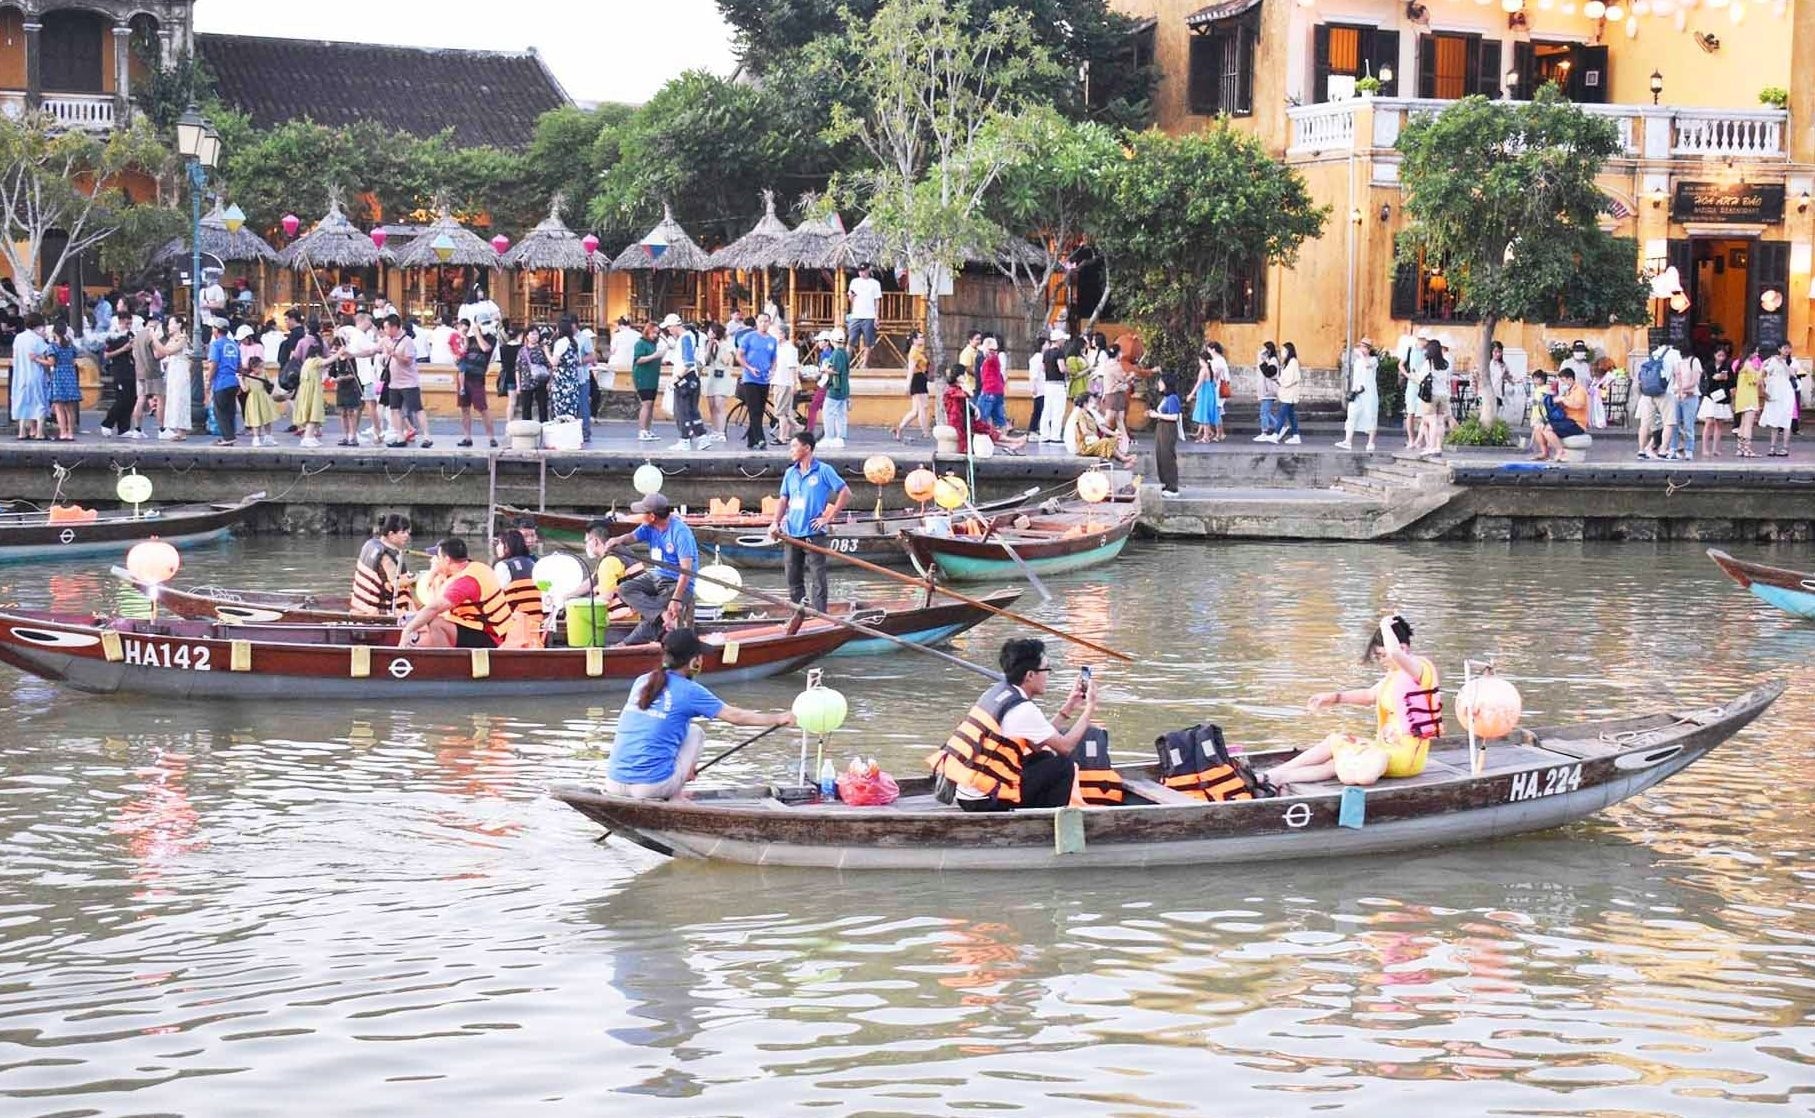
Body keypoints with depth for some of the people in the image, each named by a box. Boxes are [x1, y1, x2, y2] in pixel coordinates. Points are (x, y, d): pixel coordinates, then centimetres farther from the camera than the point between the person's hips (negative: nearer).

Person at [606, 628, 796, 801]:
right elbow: (735, 717, 8)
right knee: (695, 732, 17)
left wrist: (684, 764, 35)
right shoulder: (689, 692, -3)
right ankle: (674, 797, 12)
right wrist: (778, 719, 22)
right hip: (652, 785, -5)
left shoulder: (641, 682, 13)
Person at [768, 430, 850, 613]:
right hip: (792, 534, 6)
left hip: (814, 534, -6)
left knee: (818, 578, -5)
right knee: (793, 578, 10)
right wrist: (775, 522, -1)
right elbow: (784, 500, 15)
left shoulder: (823, 471, -5)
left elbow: (845, 493, -6)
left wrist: (828, 517, -9)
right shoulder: (790, 473, 12)